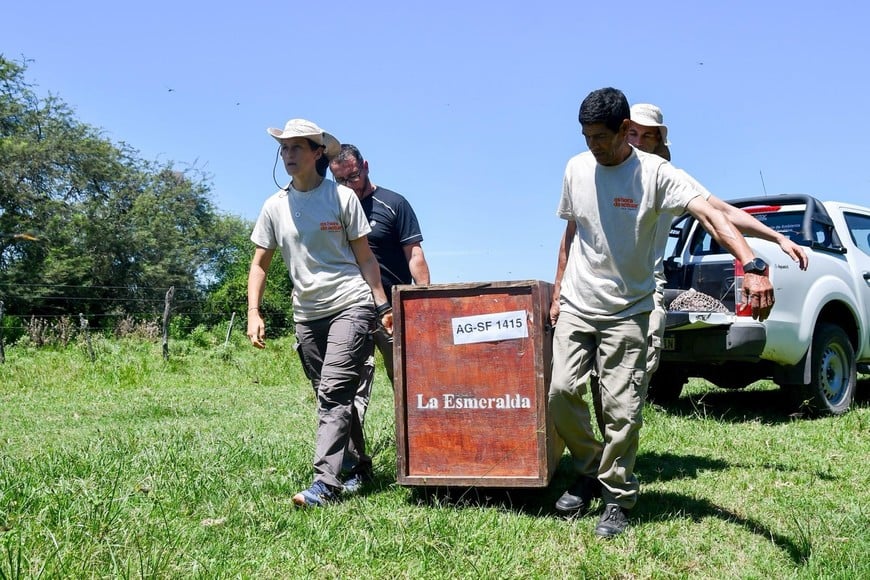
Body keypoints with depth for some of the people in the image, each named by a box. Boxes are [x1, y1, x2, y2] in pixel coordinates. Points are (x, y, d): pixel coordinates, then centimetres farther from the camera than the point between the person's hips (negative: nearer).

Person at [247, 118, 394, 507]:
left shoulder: (342, 198, -2)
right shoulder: (275, 207, 8)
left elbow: (365, 257, 2)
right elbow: (259, 264, 12)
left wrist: (383, 306, -3)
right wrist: (253, 313, 0)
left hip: (350, 305, -5)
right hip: (306, 314, 5)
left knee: (333, 392, -15)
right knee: (333, 397, 13)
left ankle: (326, 484, -18)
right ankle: (358, 465, 30)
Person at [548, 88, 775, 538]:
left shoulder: (655, 173, -12)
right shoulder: (576, 168, 2)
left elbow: (710, 214, -26)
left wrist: (752, 265, -42)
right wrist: (557, 293, 14)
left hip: (626, 312, -3)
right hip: (576, 307, 4)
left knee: (621, 410, -5)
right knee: (561, 392, -5)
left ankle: (617, 499, 12)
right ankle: (589, 471, 20)